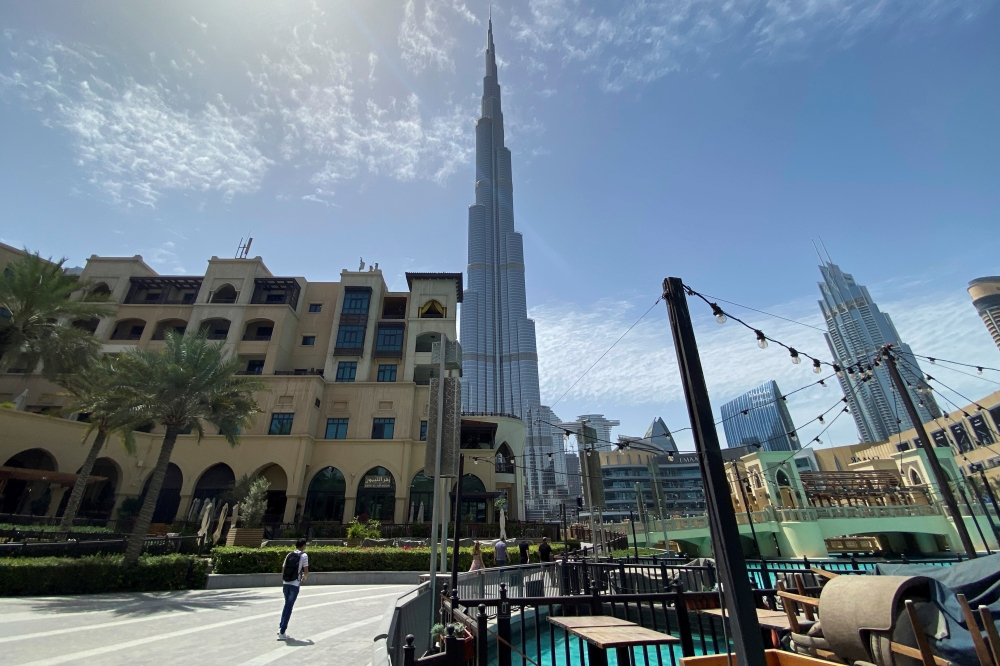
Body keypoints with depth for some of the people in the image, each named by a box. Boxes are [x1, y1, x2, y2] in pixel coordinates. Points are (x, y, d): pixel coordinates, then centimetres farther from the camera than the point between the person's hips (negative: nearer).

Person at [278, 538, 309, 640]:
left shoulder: (289, 555, 10)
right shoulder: (304, 556, -4)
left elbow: (283, 569, 12)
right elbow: (306, 571, -8)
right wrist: (304, 577, 14)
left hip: (286, 583, 5)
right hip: (295, 584, -5)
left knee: (287, 605, 23)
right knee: (289, 608, 1)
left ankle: (281, 627, 23)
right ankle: (282, 632, 1)